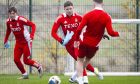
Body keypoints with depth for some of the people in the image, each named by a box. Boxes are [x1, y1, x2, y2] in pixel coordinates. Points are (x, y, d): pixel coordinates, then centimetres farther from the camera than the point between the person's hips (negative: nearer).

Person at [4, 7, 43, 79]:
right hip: (18, 42, 6)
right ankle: (24, 75, 13)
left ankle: (38, 66, 20)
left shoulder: (21, 19, -22)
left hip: (26, 42, -6)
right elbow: (8, 30, 18)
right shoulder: (8, 21, -2)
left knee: (26, 61, -6)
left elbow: (33, 25, -20)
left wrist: (31, 36, -29)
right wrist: (6, 40, 19)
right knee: (16, 59, -2)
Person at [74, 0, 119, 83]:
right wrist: (117, 34, 3)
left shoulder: (88, 15, -11)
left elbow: (79, 29, -16)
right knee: (87, 60, 26)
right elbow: (110, 32, -18)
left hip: (84, 42, -1)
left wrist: (76, 40, -2)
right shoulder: (107, 17, -11)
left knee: (80, 60, 14)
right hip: (94, 45, 1)